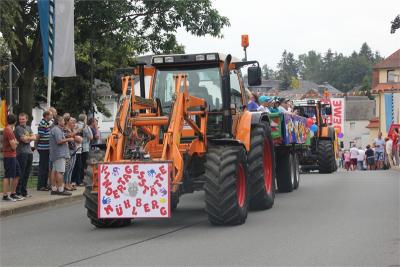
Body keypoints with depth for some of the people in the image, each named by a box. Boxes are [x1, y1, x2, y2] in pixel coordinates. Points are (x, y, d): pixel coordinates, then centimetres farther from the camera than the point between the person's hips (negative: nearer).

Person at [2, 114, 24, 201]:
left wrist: (15, 142, -3)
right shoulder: (9, 131, -17)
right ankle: (5, 195, -4)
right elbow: (13, 146, -19)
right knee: (8, 176, -7)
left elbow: (14, 143, 19)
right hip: (9, 156, -10)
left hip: (13, 156, 10)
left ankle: (13, 194, 21)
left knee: (17, 174, 14)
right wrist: (15, 143, 2)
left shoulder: (9, 130, 14)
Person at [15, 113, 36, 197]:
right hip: (21, 152, -7)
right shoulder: (18, 128, -6)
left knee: (27, 173, 10)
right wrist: (30, 137, 2)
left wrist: (28, 138, -9)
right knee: (21, 173, -7)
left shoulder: (28, 128, 18)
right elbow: (24, 139, -14)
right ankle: (18, 192, -5)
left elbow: (34, 137, 7)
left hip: (29, 152, 7)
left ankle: (24, 191, 18)